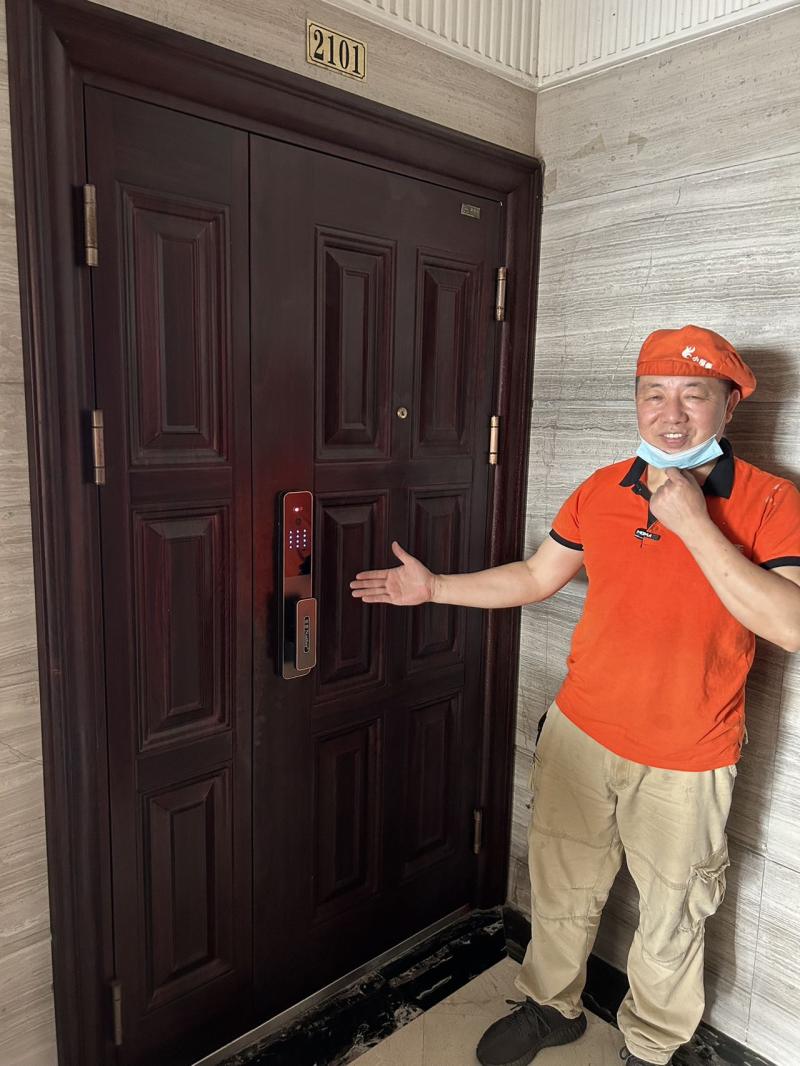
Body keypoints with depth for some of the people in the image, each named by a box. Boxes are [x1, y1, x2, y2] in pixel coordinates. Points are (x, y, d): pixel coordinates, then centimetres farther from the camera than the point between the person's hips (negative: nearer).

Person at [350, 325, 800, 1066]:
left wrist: (694, 524, -29)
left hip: (685, 762, -3)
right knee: (560, 890, 21)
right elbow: (535, 577, 9)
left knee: (671, 920, 19)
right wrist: (432, 587, 5)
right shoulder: (600, 491, -1)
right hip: (580, 734, 4)